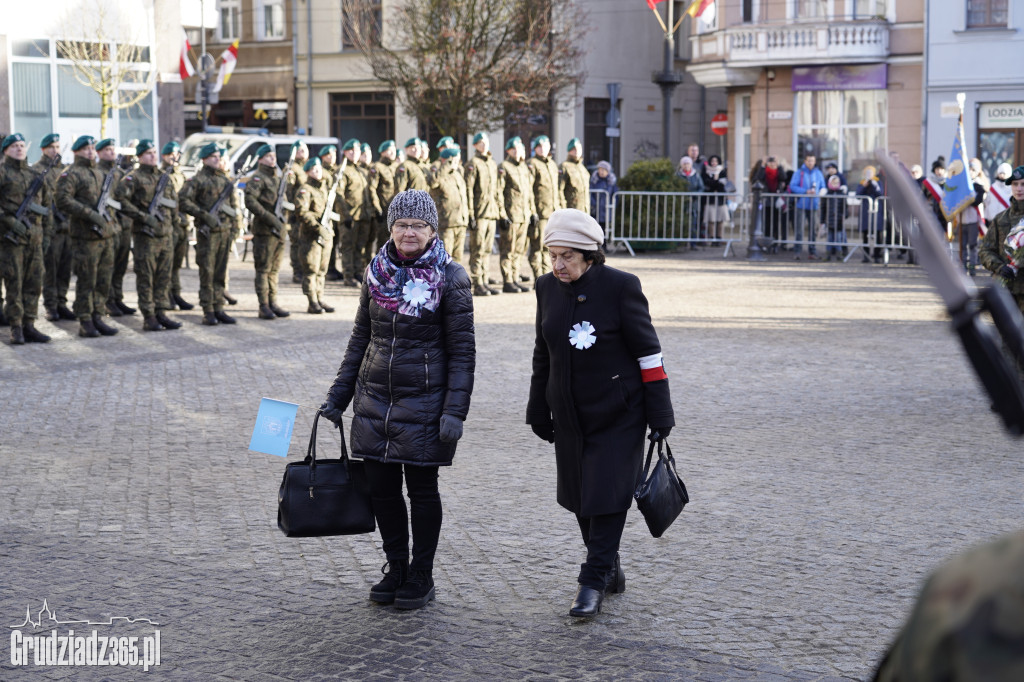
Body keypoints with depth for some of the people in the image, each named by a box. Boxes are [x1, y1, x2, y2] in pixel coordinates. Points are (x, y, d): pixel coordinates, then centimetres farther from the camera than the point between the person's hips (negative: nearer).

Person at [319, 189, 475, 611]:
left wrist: (455, 411, -14)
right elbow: (360, 339, 14)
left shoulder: (450, 278, -7)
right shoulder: (377, 273, 6)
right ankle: (395, 568, 25)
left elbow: (462, 351, -7)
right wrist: (337, 396, 12)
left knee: (421, 488, 5)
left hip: (423, 401, -4)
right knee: (381, 486, 8)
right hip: (374, 400, 4)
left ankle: (421, 576, 19)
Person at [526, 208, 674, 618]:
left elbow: (648, 353, -10)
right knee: (579, 495, 11)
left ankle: (594, 582, 0)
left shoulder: (621, 287, -14)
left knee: (607, 494, -7)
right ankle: (610, 568, 29)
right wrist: (539, 411, 15)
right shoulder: (548, 288, 1)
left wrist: (660, 415, -11)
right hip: (570, 415, 6)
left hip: (617, 413, -5)